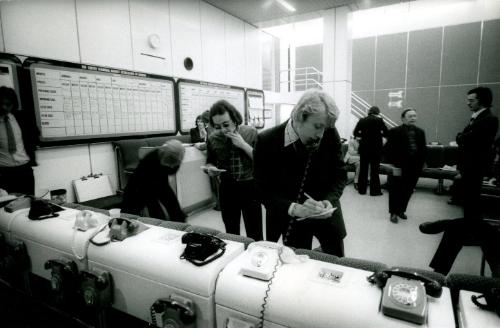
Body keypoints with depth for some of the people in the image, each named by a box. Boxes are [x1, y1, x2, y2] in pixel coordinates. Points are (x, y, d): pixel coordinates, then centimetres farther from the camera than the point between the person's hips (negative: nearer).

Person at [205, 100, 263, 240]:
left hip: (249, 187, -2)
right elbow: (210, 162, 13)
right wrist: (210, 169, -9)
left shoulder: (251, 133, -8)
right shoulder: (212, 138, 0)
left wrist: (244, 145, -19)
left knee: (254, 234, 2)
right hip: (226, 188, 3)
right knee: (231, 233, 15)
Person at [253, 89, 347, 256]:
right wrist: (294, 208, -29)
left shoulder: (330, 134, -13)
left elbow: (340, 175, -2)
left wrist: (329, 201, -20)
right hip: (290, 219, -2)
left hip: (327, 214, 3)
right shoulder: (267, 142, -19)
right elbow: (265, 191, -14)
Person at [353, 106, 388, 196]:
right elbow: (386, 133, -7)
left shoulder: (362, 120, 0)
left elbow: (355, 133, 0)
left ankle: (362, 189, 15)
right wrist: (378, 134, 11)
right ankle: (374, 190, 8)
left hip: (364, 147, 3)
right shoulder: (379, 120, -7)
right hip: (376, 148, -3)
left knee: (363, 169, 10)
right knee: (374, 169, 4)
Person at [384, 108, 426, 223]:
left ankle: (401, 210, 29)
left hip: (414, 169, 5)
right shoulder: (394, 131, -9)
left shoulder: (420, 132, 7)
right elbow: (389, 150, -12)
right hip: (398, 168, -5)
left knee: (408, 191, 12)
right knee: (395, 191, 4)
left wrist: (420, 165, 3)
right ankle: (393, 213, 17)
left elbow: (423, 149, 11)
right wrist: (394, 166, -15)